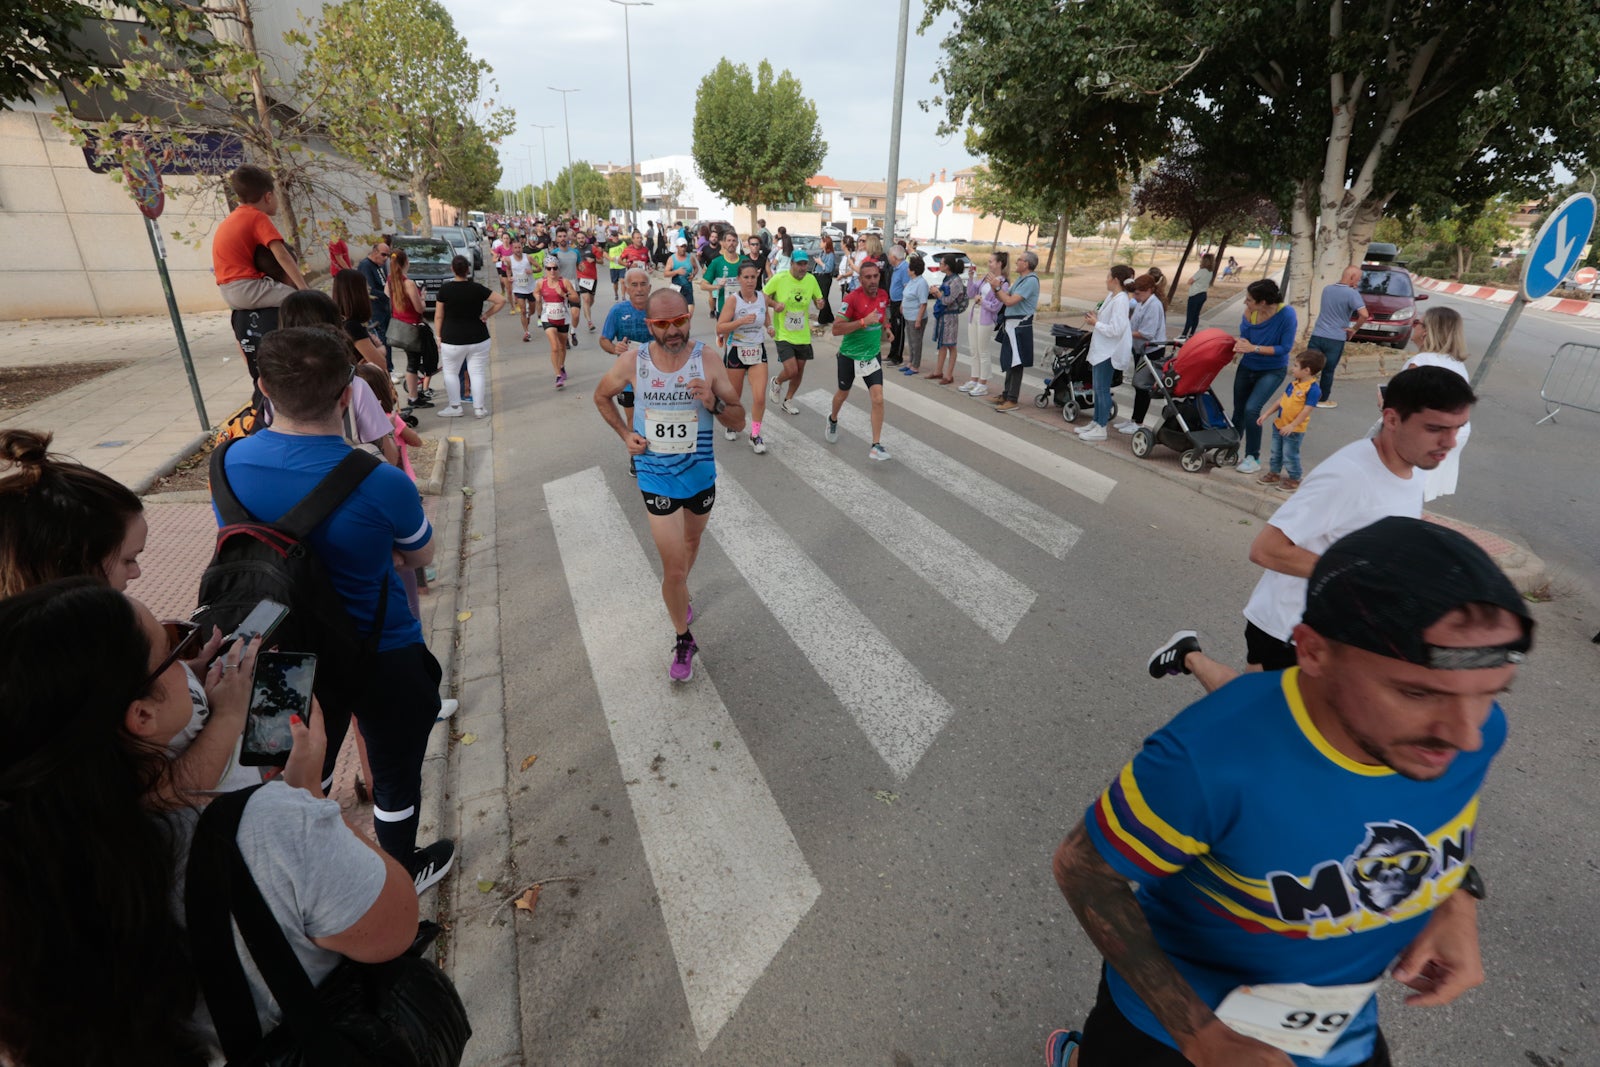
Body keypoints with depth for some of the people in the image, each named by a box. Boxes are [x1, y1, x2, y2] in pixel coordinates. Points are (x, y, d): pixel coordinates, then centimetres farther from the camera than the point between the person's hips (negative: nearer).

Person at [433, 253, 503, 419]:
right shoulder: (477, 288, -4)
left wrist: (439, 337, 6)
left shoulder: (445, 289, -6)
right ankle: (479, 408, 10)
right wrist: (487, 315, -1)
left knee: (451, 373, 13)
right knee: (478, 373, 7)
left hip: (452, 340, -1)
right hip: (478, 339, 1)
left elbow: (438, 316, -3)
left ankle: (455, 407, 13)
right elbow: (501, 300, -6)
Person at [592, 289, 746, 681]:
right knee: (674, 569, -3)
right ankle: (683, 640, 19)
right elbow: (601, 396, 9)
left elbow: (739, 421, -7)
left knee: (691, 543, 26)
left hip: (700, 475, 2)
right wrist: (625, 434, -3)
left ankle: (680, 592, 58)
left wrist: (713, 402, -27)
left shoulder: (708, 364, -13)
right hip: (657, 480, -2)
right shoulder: (632, 362, -11)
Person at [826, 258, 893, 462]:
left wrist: (885, 326, 6)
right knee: (843, 394, 19)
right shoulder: (852, 298, -20)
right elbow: (836, 329, -26)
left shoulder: (883, 295, -2)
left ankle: (876, 445, -6)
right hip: (849, 355, -3)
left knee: (878, 399, -12)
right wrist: (864, 322, -31)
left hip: (872, 355, 3)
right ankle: (833, 420, 53)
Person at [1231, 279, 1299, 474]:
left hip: (1272, 371, -4)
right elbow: (1244, 338, -2)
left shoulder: (1286, 314, -24)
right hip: (1247, 367, 5)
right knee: (1239, 410, 14)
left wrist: (1254, 348, -28)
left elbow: (1285, 348, -20)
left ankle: (1253, 458, -4)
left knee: (1251, 409, -18)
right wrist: (1240, 345, -25)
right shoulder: (1249, 313, -14)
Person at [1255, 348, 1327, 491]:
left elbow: (1306, 410, -23)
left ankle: (1294, 479, 17)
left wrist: (1292, 426, -26)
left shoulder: (1313, 389, -20)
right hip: (1279, 424, 8)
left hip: (1294, 430, -8)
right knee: (1276, 452, 18)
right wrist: (1266, 414, 11)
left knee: (1289, 455, 2)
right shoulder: (1293, 383, 4)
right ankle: (1274, 474, 33)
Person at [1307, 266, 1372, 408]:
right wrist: (1354, 329, -6)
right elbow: (1364, 314, -22)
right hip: (1336, 339, -3)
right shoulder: (1352, 293, -12)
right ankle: (1324, 399, 19)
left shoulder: (1327, 289, 6)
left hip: (1317, 336, 3)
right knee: (1328, 371, 9)